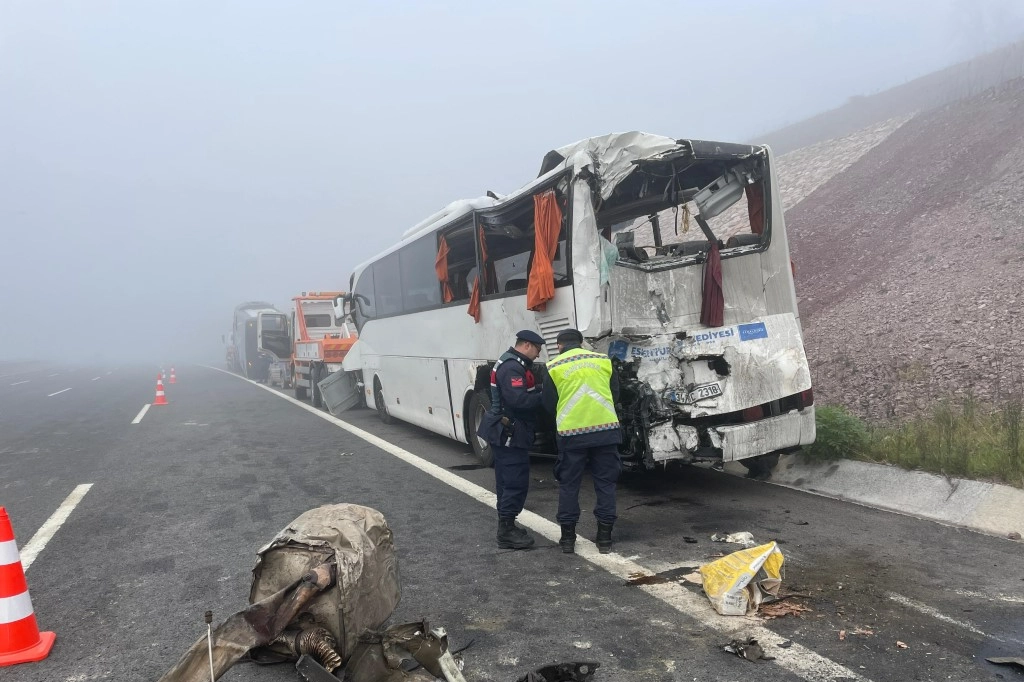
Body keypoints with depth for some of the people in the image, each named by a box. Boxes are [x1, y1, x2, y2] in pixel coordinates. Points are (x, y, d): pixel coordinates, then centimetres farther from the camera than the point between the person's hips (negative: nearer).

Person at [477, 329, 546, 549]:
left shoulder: (511, 363, 16)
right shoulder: (512, 367, -20)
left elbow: (525, 391, 17)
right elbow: (519, 400, -30)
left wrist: (541, 390, 1)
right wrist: (544, 396, -17)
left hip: (504, 432, 11)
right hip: (509, 433, -11)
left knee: (507, 481, 16)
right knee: (516, 483, -6)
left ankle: (506, 525, 25)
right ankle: (507, 531, 0)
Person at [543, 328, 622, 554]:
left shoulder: (554, 367, 1)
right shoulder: (603, 360, 8)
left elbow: (549, 405, 7)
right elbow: (615, 395, 16)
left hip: (571, 433, -2)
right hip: (606, 429, 2)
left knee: (568, 484, 11)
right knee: (605, 483, 11)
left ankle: (568, 537, 16)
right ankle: (604, 536, 15)